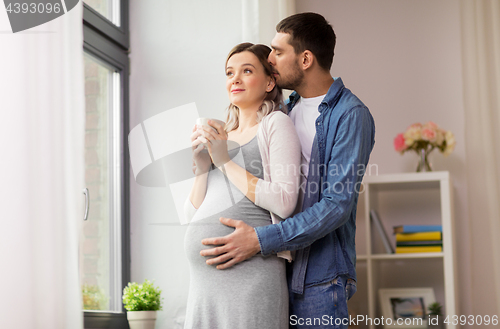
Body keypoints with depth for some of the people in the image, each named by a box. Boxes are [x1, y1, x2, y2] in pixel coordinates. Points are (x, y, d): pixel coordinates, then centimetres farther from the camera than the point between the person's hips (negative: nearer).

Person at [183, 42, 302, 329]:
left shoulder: (276, 124, 1)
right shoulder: (221, 136, 19)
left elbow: (284, 203, -13)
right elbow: (194, 213, 16)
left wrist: (226, 161, -9)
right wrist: (201, 165, 1)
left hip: (249, 272, -6)